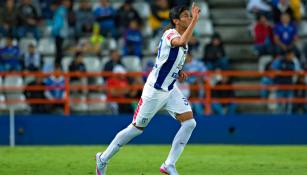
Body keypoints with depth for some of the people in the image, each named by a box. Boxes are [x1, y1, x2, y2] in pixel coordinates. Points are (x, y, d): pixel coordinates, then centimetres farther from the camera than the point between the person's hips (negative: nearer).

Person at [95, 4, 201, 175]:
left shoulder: (180, 37, 8)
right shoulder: (170, 34, -19)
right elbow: (182, 42, -45)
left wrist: (178, 73, 6)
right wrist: (195, 20, -43)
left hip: (171, 90, 8)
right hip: (154, 90, -8)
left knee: (190, 123, -8)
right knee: (137, 128, 2)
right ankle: (104, 158, 20)